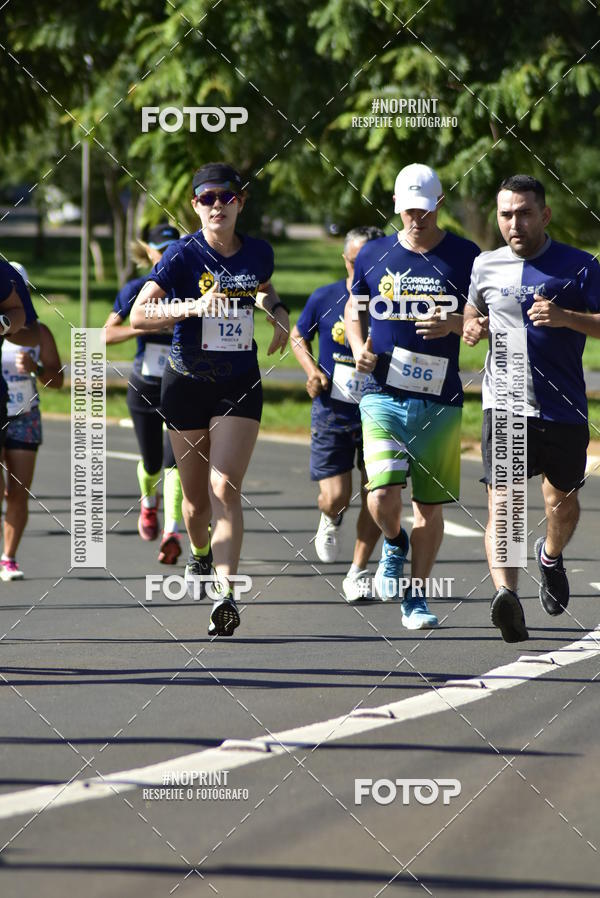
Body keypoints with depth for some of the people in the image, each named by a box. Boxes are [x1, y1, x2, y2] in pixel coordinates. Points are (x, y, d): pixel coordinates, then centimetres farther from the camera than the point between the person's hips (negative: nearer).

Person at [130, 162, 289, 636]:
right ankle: (200, 556, 45)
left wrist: (279, 312, 5)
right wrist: (192, 307, -34)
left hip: (241, 384, 0)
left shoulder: (259, 253, 1)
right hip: (187, 381, 0)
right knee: (196, 495, 12)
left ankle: (226, 593, -24)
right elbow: (139, 314, -20)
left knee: (225, 488, -15)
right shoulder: (183, 254, -11)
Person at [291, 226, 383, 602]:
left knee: (376, 495, -5)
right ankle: (331, 519, 36)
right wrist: (312, 370, -5)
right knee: (335, 496, -3)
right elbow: (298, 337, 12)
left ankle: (358, 572, 12)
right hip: (333, 410, 0)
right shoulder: (324, 299, -6)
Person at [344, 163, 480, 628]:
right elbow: (354, 309, 19)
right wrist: (359, 347, -1)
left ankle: (416, 599, 19)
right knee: (383, 496, -16)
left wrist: (454, 323, -16)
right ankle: (394, 544, 18)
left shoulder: (466, 257, 1)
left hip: (440, 401, 0)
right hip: (384, 395, 0)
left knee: (430, 504, 4)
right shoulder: (374, 255, 6)